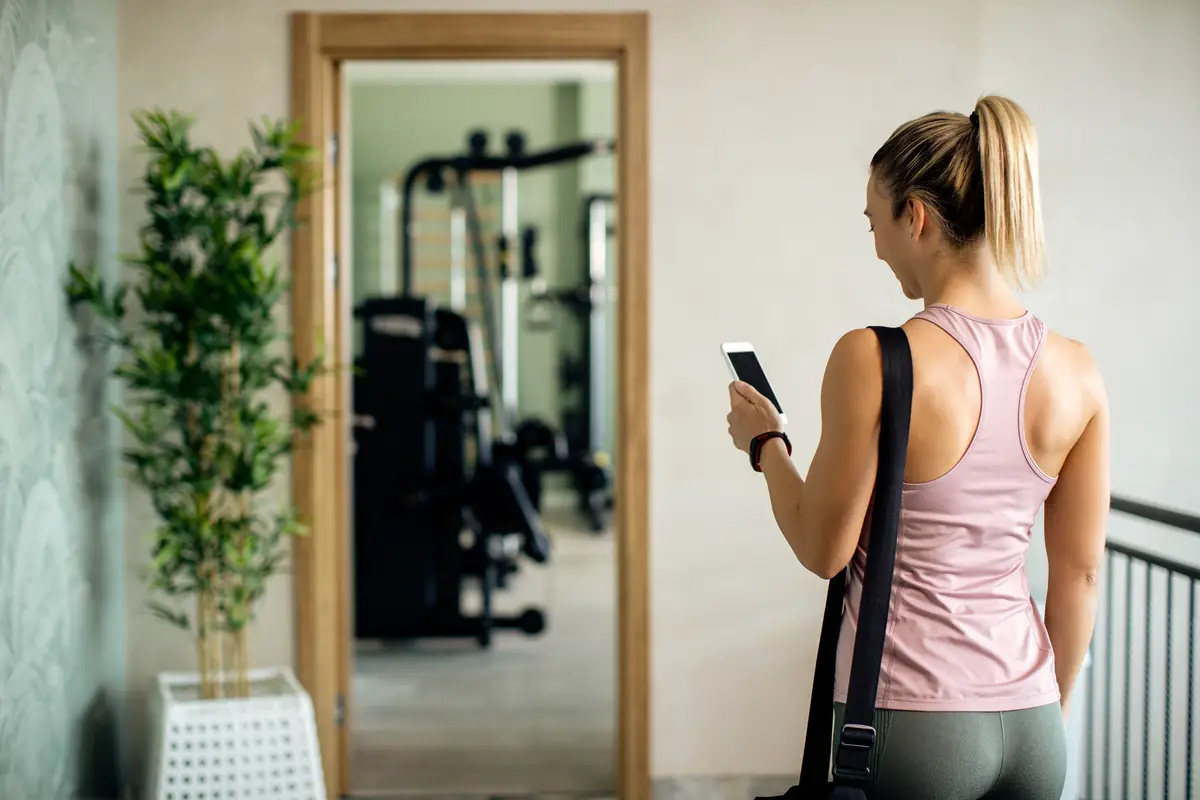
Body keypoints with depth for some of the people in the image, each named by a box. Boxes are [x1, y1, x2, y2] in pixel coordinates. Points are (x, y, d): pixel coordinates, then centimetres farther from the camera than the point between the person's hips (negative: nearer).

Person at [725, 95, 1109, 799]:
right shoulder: (1076, 372, 0)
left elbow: (824, 549, -8)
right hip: (1030, 724, 5)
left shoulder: (873, 360, -16)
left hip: (913, 720, -5)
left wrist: (765, 442, 9)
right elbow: (1080, 572, 6)